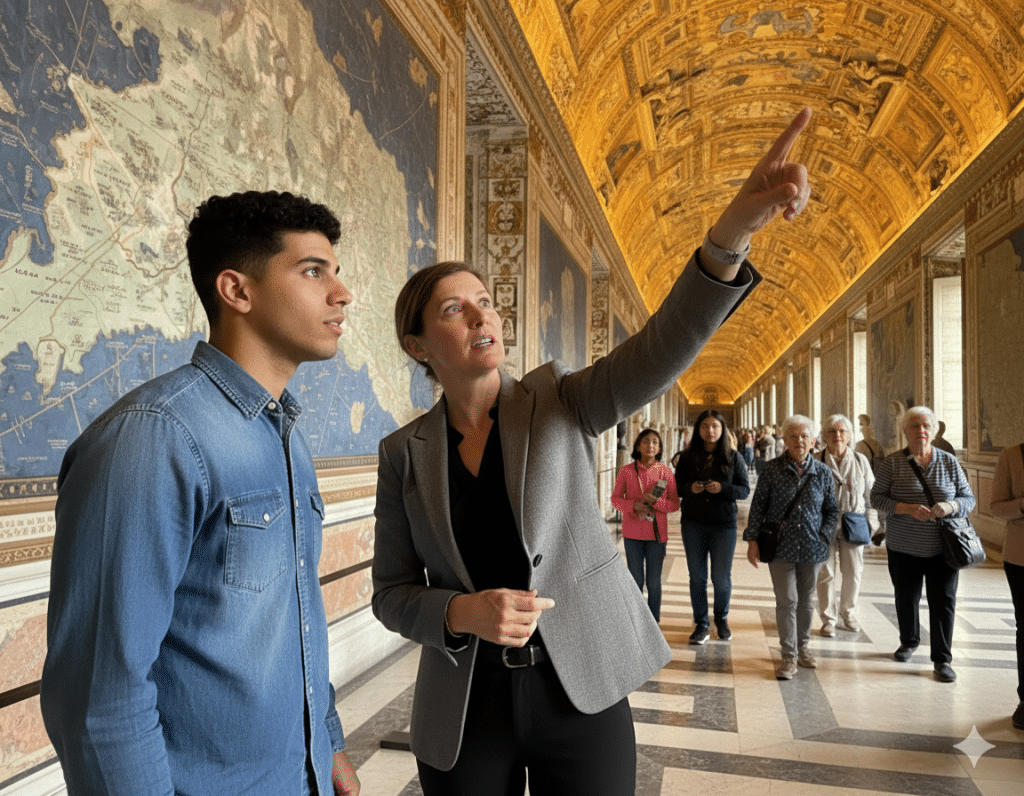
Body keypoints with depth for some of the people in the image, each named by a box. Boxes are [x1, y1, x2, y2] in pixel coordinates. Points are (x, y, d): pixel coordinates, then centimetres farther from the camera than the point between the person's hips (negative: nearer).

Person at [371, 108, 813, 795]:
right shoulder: (405, 454, -1)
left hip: (581, 692, -1)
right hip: (464, 708, 1)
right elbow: (393, 593, 2)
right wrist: (463, 613, -19)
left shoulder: (559, 401, -4)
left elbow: (658, 353, -22)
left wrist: (732, 231, -38)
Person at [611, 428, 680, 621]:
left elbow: (675, 503, 0)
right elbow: (615, 498, 2)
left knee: (654, 582, 9)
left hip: (656, 533, 0)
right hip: (632, 533, 0)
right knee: (636, 580, 9)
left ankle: (654, 624, 24)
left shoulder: (665, 472, -3)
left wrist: (656, 502, -19)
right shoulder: (627, 471, -4)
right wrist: (633, 505, -16)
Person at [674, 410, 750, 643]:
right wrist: (690, 488, -16)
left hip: (724, 524, -1)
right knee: (697, 577, 7)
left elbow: (745, 489, -1)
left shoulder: (733, 457, 0)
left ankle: (722, 619, 30)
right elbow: (677, 486, 6)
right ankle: (701, 624, 21)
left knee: (722, 578, 5)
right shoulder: (687, 456, 3)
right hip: (693, 524, 1)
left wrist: (722, 488, -19)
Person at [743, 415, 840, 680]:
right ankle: (789, 656, 6)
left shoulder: (822, 472, 2)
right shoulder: (772, 469, -4)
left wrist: (824, 536, -1)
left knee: (806, 601, 14)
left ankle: (802, 647, 32)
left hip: (811, 548, 2)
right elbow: (758, 506, -1)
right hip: (780, 546, -2)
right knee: (787, 601, -3)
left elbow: (832, 510, 11)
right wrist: (753, 540, -4)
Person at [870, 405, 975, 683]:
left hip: (943, 548, 0)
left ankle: (943, 659, 12)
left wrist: (950, 506, -17)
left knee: (943, 602, 0)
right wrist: (908, 508, -20)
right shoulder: (893, 462, -3)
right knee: (906, 598, 13)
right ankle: (909, 641, 37)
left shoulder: (949, 462, 3)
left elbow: (969, 499, 5)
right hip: (904, 548, 0)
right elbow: (876, 497, -6)